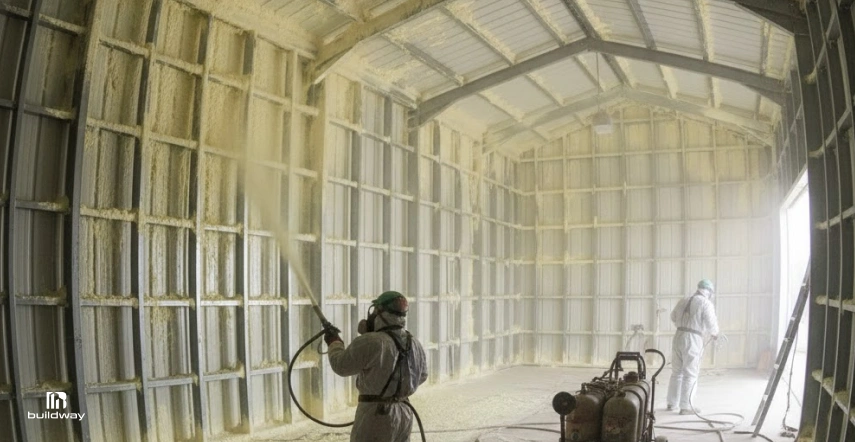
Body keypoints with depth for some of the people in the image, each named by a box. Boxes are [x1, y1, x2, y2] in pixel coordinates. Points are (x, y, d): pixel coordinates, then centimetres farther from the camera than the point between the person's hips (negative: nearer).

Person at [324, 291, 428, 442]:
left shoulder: (370, 343, -18)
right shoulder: (415, 344, 6)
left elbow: (341, 365, -7)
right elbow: (421, 376, 19)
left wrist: (334, 343, 10)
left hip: (376, 414, -7)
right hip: (404, 413, 7)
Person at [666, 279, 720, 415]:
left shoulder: (684, 300, 14)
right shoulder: (706, 303, -6)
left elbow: (673, 317, 28)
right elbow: (711, 324, -9)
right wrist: (715, 333, 13)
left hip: (678, 337, 6)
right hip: (693, 339, -6)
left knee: (676, 372, 16)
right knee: (690, 375, -1)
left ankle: (672, 403, 23)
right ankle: (685, 407, -1)